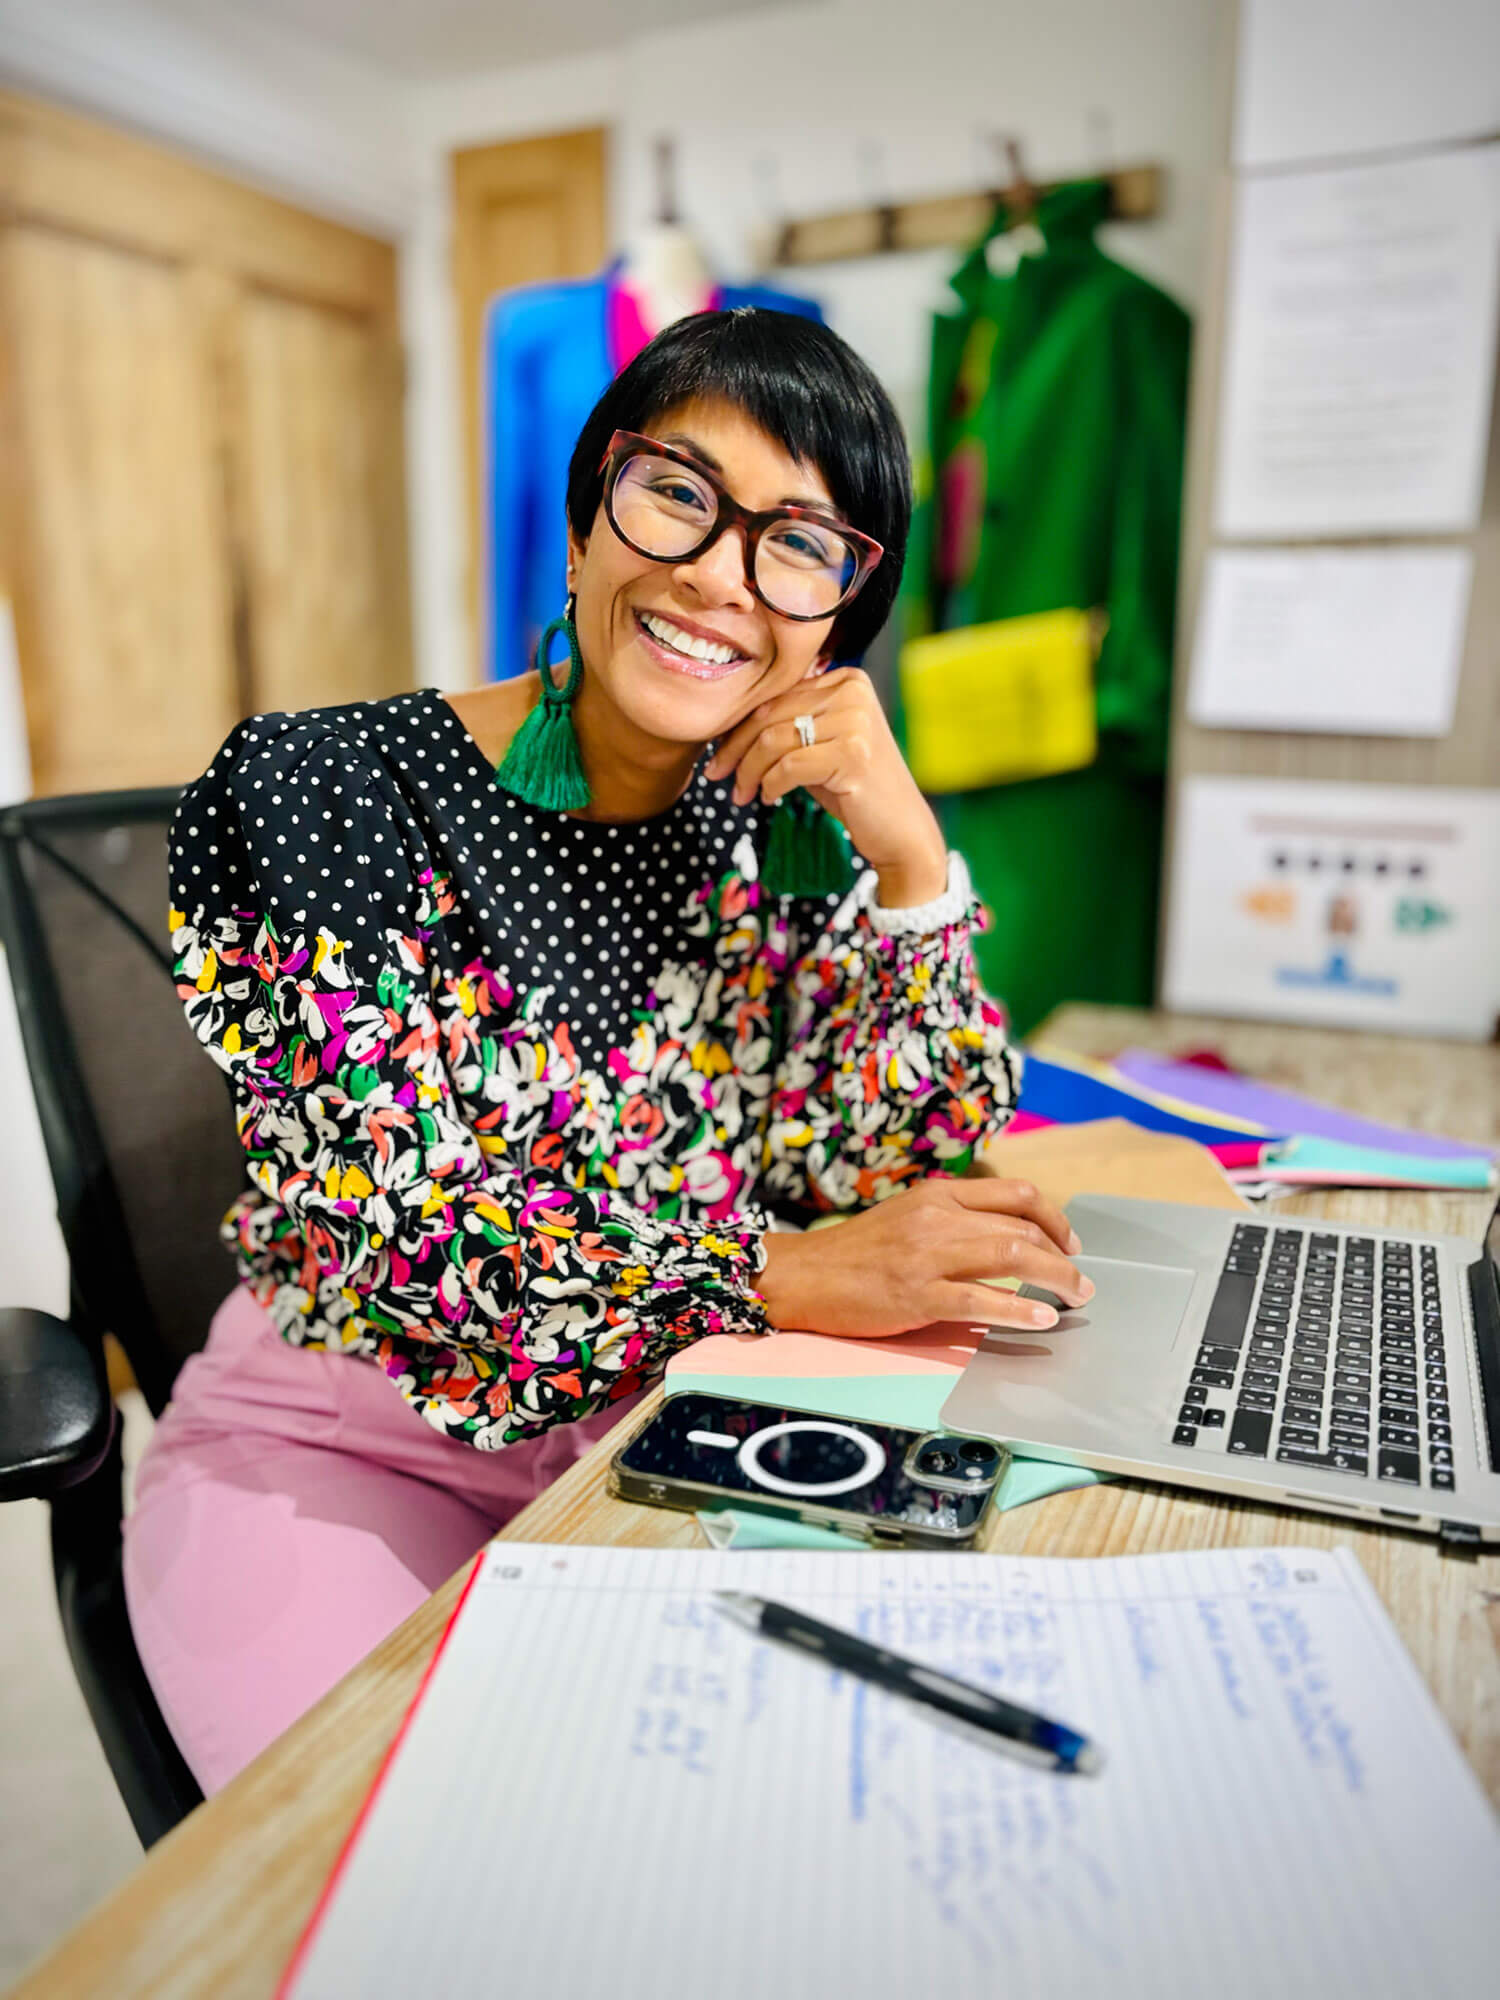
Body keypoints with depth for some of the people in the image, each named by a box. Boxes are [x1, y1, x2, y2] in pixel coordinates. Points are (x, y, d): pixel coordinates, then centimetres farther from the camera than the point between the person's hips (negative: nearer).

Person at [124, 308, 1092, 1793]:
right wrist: (785, 1279, -29)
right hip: (343, 1444, -3)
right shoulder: (314, 790, -13)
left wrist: (908, 855, -17)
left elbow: (907, 1179, -6)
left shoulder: (783, 831, -3)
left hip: (670, 1432, 4)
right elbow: (390, 1229, -20)